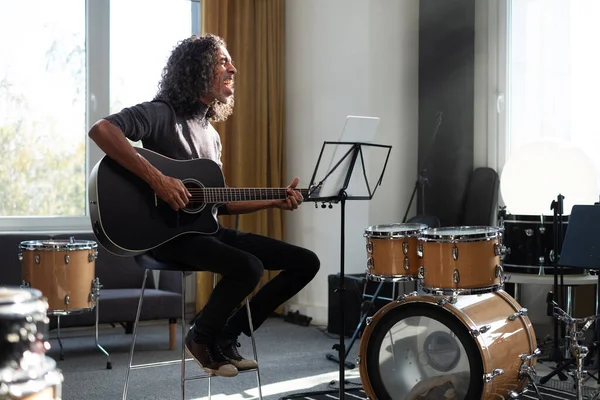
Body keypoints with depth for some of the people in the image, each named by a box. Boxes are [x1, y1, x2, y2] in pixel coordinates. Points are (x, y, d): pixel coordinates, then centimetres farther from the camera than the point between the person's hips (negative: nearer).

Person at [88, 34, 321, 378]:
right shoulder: (163, 113, -8)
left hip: (207, 228, 8)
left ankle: (227, 336, 8)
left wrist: (275, 201, 10)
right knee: (249, 267, -34)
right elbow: (100, 130, -25)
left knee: (306, 262, 1)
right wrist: (155, 178, -30)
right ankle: (204, 337, -4)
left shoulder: (211, 134, 17)